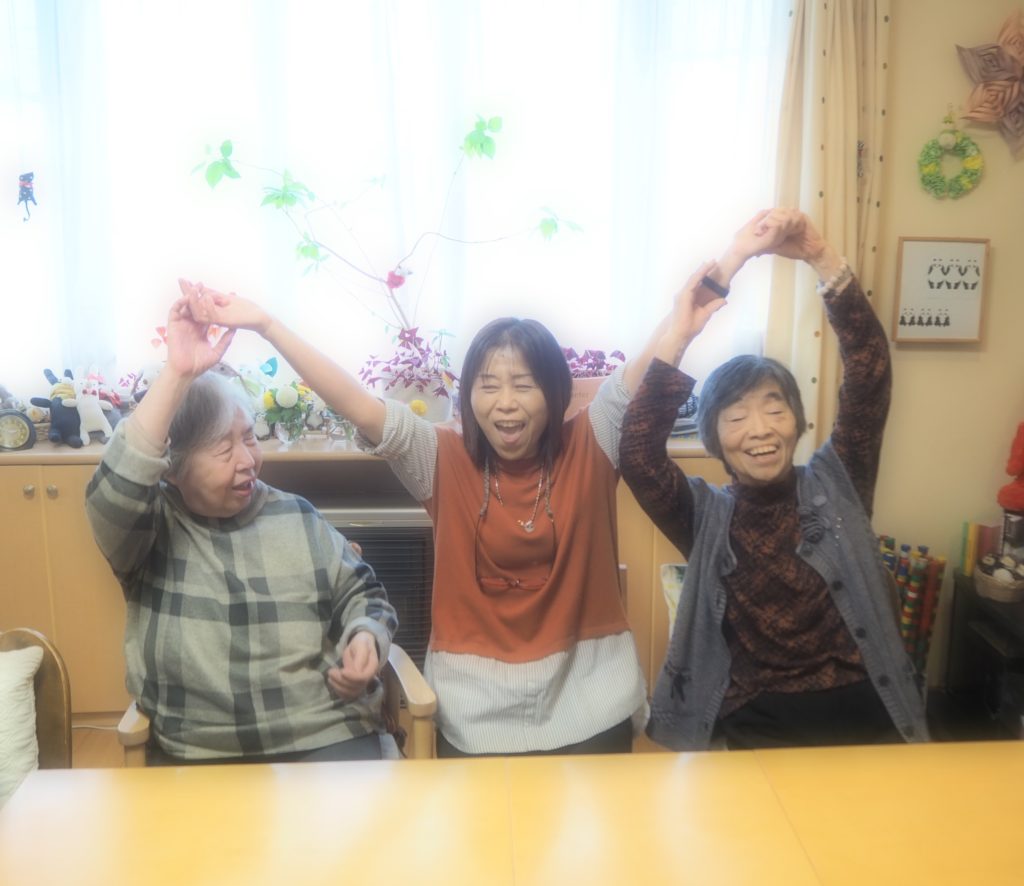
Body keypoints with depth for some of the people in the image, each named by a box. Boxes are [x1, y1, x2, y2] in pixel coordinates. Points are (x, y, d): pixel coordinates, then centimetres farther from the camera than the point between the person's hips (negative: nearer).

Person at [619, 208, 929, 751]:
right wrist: (678, 335, -17)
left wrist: (821, 258, -14)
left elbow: (870, 373, -5)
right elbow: (638, 455, -13)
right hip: (757, 723, -1)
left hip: (861, 712, 2)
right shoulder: (706, 517, 4)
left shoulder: (835, 485, 6)